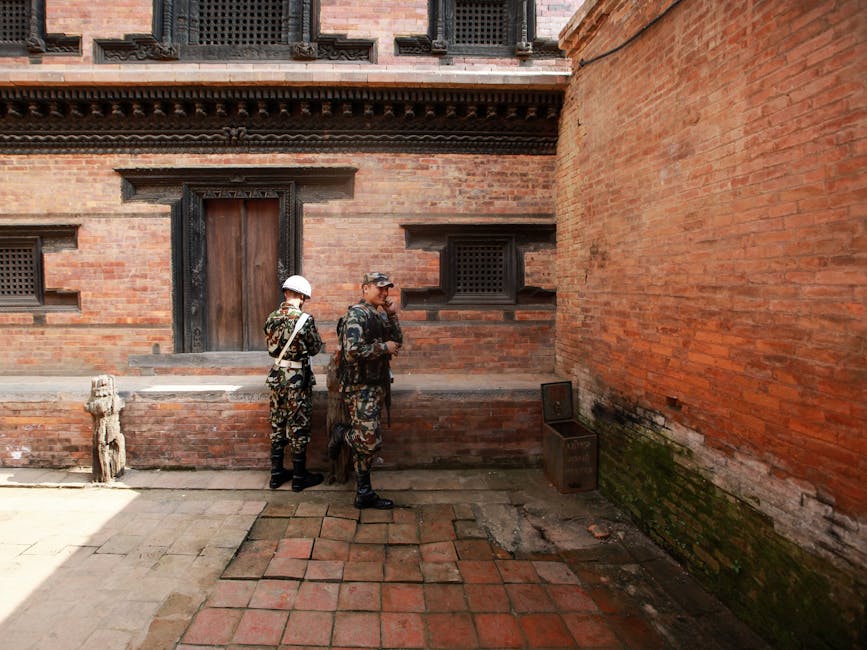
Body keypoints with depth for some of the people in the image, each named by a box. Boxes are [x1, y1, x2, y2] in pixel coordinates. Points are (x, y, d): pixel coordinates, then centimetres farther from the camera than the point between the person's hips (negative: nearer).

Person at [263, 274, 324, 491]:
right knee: (298, 428, 4)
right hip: (297, 378, -6)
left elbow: (271, 347, 13)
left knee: (277, 425, 14)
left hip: (277, 376, 6)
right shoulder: (304, 319, -16)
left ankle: (277, 474, 24)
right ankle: (299, 477, 13)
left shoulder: (271, 317, 2)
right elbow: (315, 349, -7)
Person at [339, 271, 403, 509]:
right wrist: (384, 347, -16)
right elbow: (353, 351, -25)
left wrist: (392, 315, -1)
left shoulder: (381, 315, 13)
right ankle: (364, 494, 7)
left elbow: (397, 342, 11)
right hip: (361, 388, -9)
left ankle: (363, 489, 33)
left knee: (362, 439, 18)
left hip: (377, 384, 9)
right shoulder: (356, 314, -15)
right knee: (369, 440, -5)